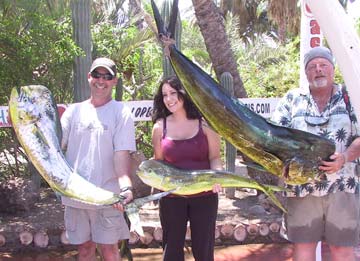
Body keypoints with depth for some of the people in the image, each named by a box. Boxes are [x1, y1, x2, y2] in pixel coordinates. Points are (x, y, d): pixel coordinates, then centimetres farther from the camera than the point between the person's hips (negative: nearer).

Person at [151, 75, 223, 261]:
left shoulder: (204, 123, -4)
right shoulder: (160, 127, 0)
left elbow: (214, 157, 1)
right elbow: (158, 161, 8)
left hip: (204, 196, -1)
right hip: (171, 197, 1)